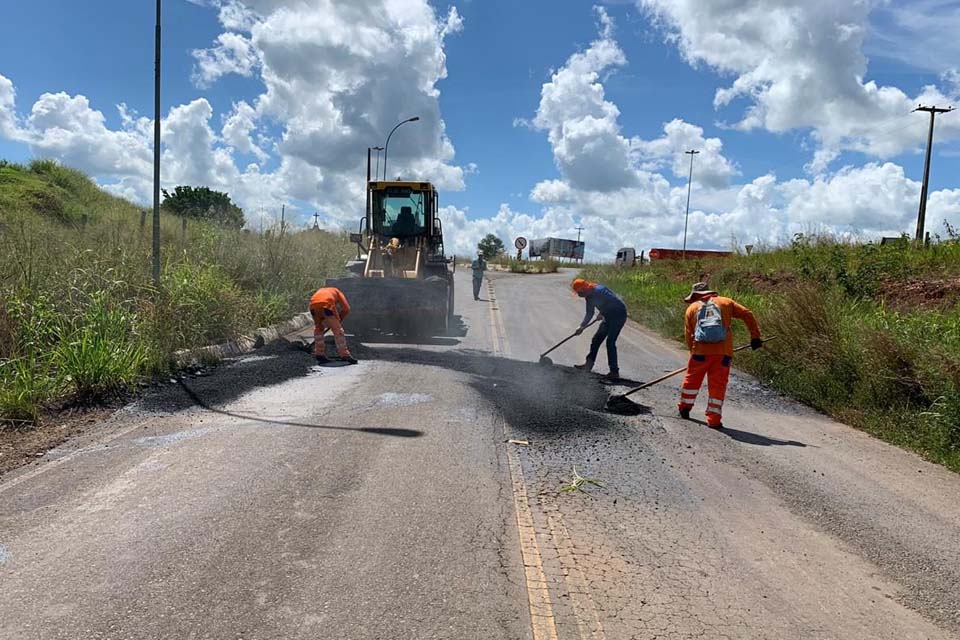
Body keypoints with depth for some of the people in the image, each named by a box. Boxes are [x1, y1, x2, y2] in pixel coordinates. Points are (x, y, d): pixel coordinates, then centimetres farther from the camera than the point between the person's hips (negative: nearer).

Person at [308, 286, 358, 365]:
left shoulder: (320, 291, 42)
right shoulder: (337, 291, 32)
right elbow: (346, 309, 17)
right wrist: (339, 320, 28)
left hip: (313, 304, 4)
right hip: (327, 304, -4)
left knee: (318, 328, 24)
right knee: (337, 329, 5)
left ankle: (319, 354, 24)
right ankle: (344, 355, 4)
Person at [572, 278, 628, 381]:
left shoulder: (598, 291, -24)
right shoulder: (589, 296, 5)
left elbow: (614, 301, -29)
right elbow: (589, 313, 17)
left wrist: (602, 313, -21)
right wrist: (582, 327, 12)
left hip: (619, 315, -10)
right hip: (609, 316, 10)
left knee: (610, 342, -13)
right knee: (596, 339, 13)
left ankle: (614, 372, -8)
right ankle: (588, 364, 25)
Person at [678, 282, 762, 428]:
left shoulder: (692, 308, 12)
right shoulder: (725, 302, 13)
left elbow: (688, 334, 10)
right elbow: (747, 314, 7)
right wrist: (755, 336, 10)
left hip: (701, 350, 0)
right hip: (723, 352, 0)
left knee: (692, 379, 20)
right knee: (718, 385, 6)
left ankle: (685, 408, 34)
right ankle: (714, 420, 7)